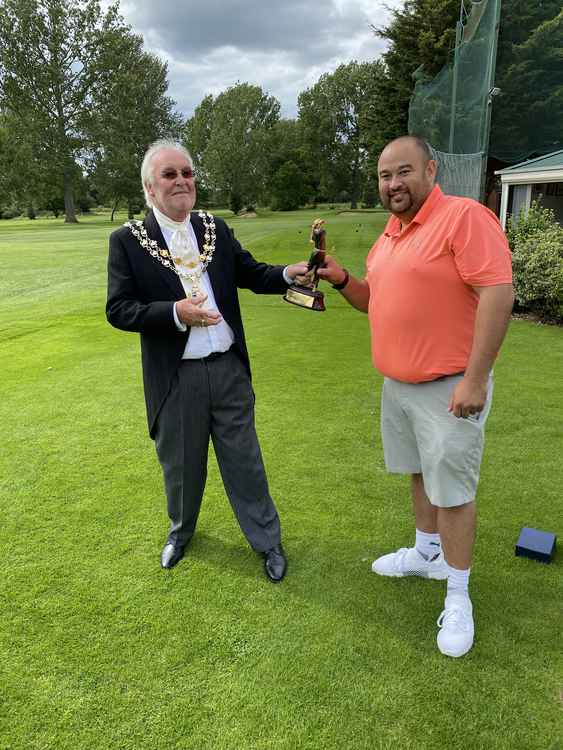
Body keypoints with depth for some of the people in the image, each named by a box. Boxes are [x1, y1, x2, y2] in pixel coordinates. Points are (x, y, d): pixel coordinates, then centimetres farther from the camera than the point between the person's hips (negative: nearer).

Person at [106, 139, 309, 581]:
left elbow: (250, 274, 8)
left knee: (244, 459, 13)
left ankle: (267, 540, 30)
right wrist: (175, 312, -22)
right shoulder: (128, 240, -5)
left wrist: (288, 274, -12)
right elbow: (118, 310, -8)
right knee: (181, 463, 17)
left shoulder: (216, 228, 4)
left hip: (229, 368, 2)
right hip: (175, 377, -1)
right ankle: (181, 530, 46)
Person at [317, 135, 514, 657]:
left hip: (449, 388, -8)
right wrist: (341, 279, -2)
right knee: (420, 473, 21)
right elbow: (374, 301, 18)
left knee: (452, 490, 3)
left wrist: (474, 379, -25)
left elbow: (497, 294, -23)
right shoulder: (390, 233, 11)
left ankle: (458, 595, 20)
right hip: (398, 384, 8)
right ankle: (427, 554, 41)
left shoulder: (464, 216, -16)